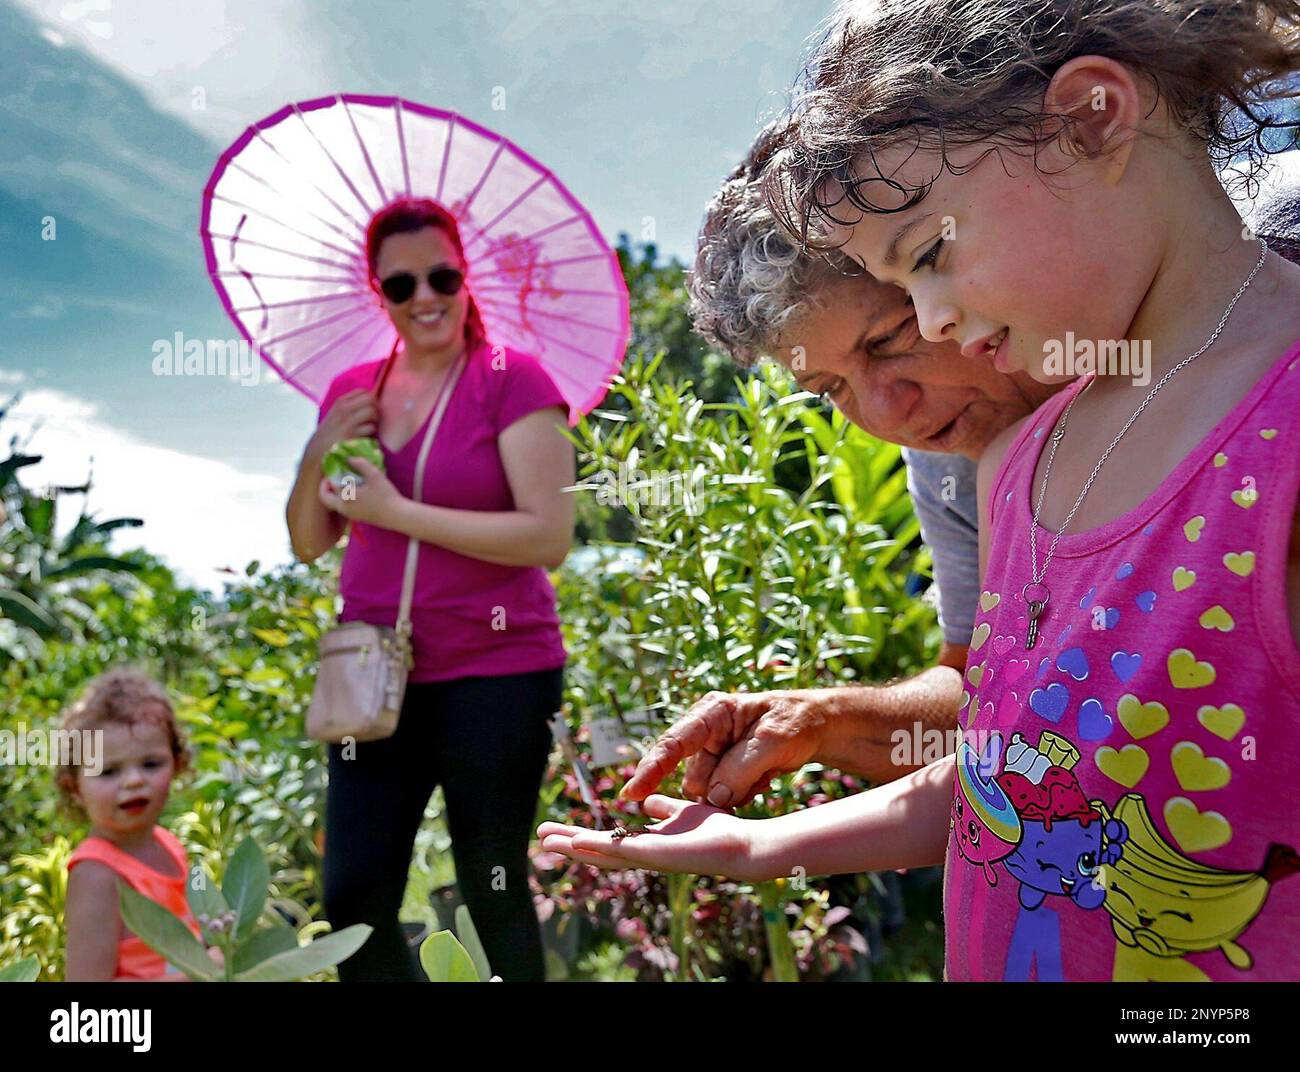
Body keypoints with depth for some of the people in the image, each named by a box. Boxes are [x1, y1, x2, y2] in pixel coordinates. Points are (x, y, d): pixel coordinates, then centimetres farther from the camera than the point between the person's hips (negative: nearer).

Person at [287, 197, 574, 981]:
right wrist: (318, 456, -5)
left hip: (494, 674, -5)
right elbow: (309, 544, 14)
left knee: (493, 893, 7)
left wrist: (396, 512, -17)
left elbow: (550, 537, -17)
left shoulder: (514, 380, -8)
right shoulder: (352, 391, 9)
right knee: (353, 900, 8)